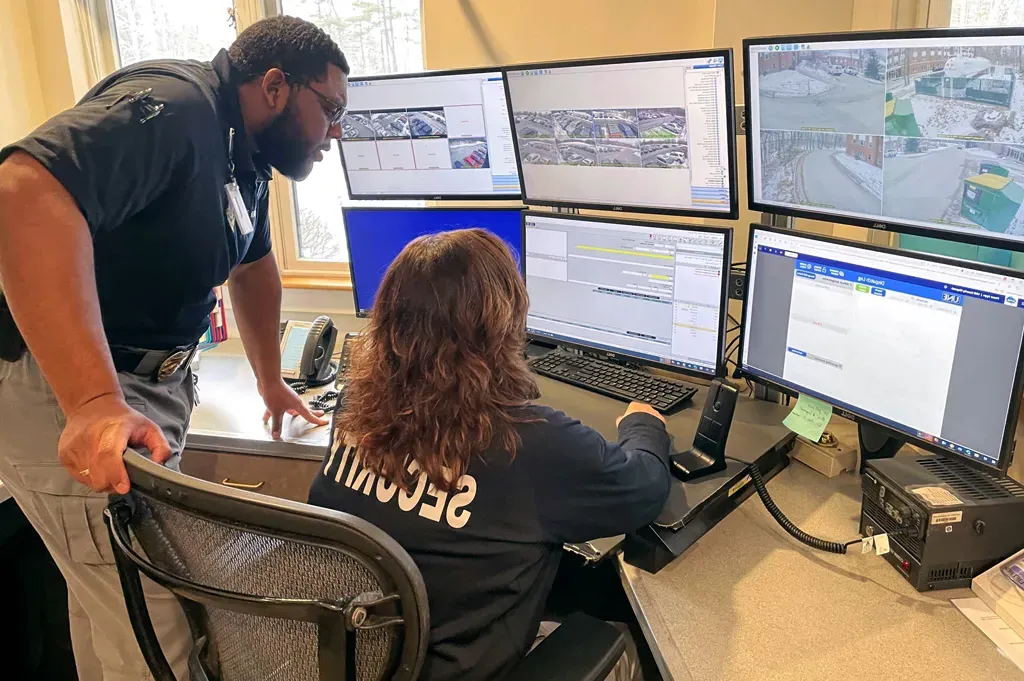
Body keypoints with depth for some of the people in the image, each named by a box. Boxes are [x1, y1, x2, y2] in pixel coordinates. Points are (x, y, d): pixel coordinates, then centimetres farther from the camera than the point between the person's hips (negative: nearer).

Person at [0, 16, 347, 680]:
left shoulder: (245, 156, 11)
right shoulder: (172, 104, -21)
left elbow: (253, 265, 24)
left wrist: (272, 382, 29)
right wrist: (93, 401, -44)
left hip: (148, 376, 10)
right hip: (61, 386, -9)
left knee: (114, 596, 23)